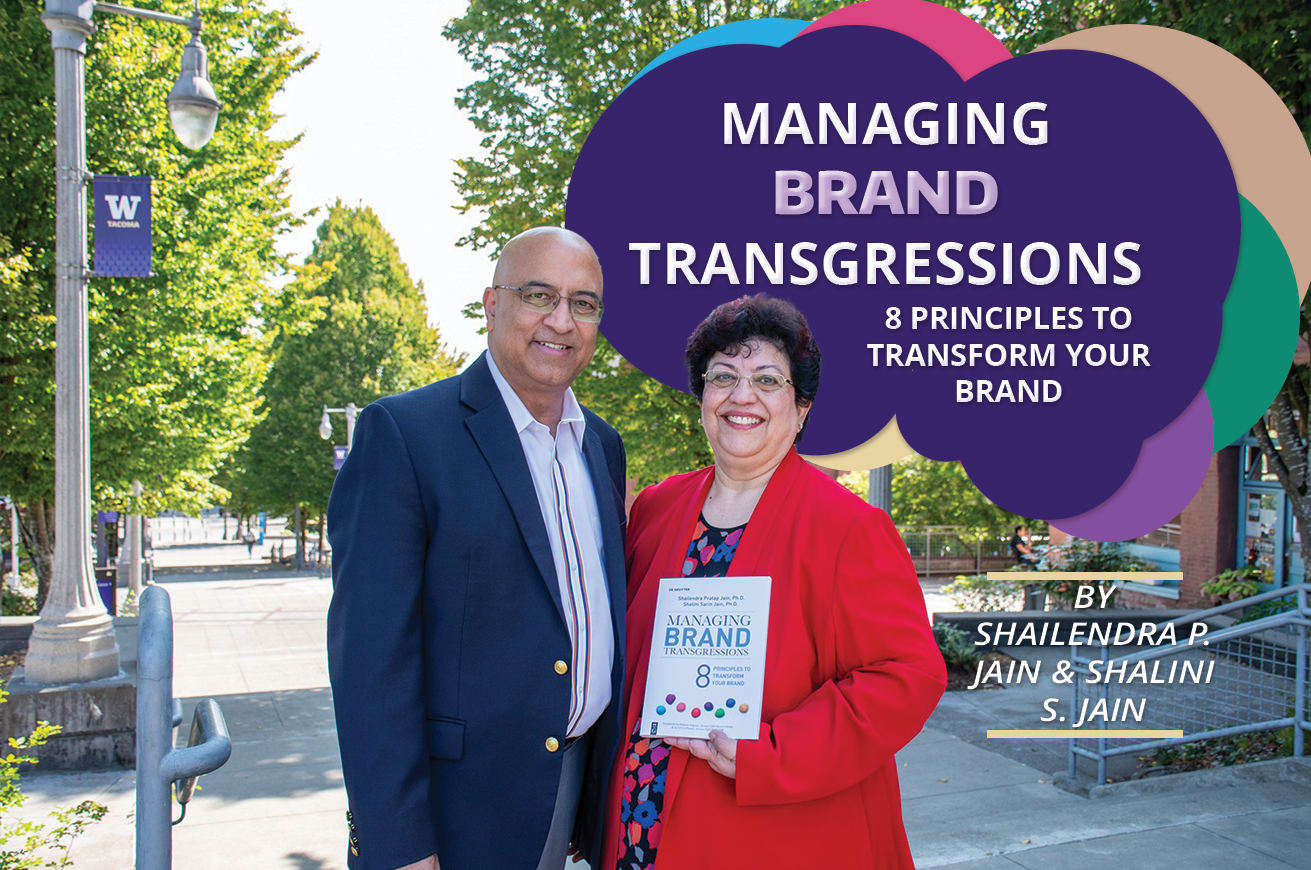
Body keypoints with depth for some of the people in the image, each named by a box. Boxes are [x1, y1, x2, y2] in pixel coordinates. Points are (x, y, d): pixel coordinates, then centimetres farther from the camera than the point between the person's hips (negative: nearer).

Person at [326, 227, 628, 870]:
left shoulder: (601, 444, 8)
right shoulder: (402, 431, -13)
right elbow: (371, 653, -17)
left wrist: (616, 781, 13)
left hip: (581, 787, 6)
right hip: (456, 815, -5)